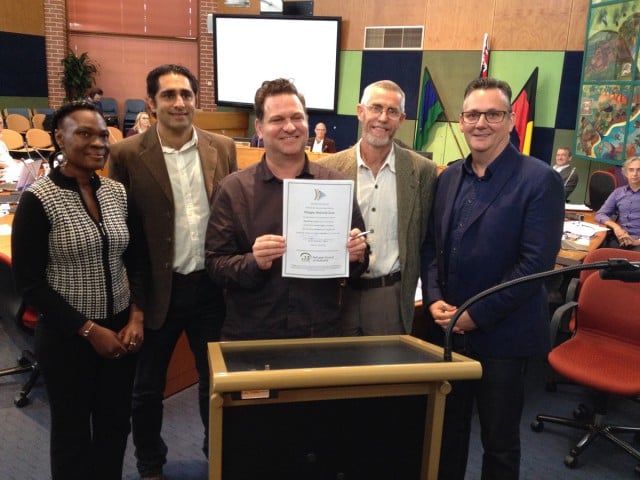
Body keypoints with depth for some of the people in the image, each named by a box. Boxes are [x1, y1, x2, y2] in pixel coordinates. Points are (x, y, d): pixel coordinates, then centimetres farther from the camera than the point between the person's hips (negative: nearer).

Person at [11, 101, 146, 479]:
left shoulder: (118, 193, 1)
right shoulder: (38, 200, -13)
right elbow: (30, 284, -12)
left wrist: (137, 316, -6)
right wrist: (89, 329, -14)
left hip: (121, 330, 4)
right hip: (66, 337, -4)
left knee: (115, 426, 17)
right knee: (73, 431, 14)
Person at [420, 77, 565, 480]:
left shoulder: (540, 180, -11)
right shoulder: (449, 177, 8)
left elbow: (536, 263, -17)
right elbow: (432, 246, 10)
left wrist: (476, 315, -17)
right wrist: (434, 300, -6)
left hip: (502, 335, -5)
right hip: (447, 329, 5)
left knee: (499, 441, 13)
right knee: (446, 430, 18)